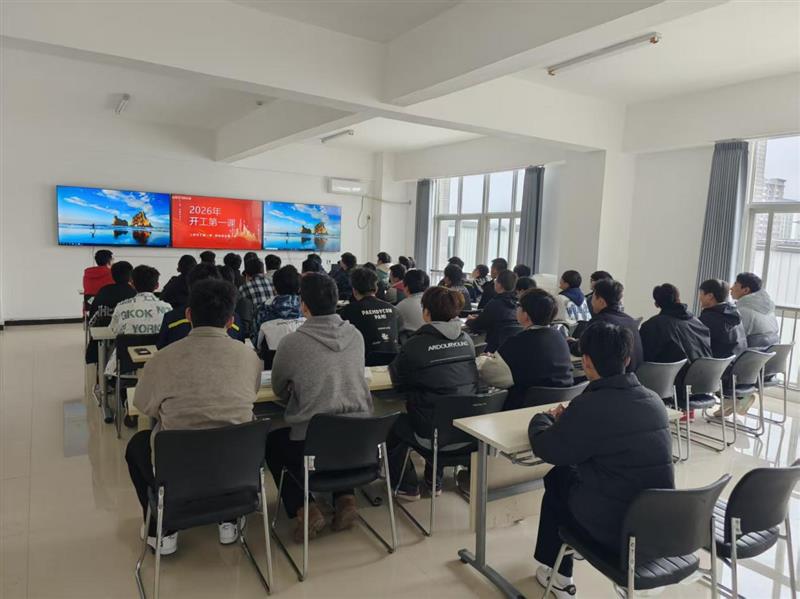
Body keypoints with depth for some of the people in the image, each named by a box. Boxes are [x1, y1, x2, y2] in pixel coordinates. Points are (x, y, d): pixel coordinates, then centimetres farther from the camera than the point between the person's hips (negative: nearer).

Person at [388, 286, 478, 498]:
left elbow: (398, 382, -2)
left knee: (392, 424, 24)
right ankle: (434, 481, 42)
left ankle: (407, 486, 28)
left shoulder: (415, 344, -15)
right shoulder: (466, 340, -1)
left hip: (432, 425, -5)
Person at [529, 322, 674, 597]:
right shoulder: (653, 399, 0)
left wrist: (543, 419, 11)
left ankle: (558, 575, 33)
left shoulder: (590, 405, -22)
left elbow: (545, 449, -8)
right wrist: (569, 420, 16)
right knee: (570, 473, 24)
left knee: (557, 479, 19)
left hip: (617, 530, -6)